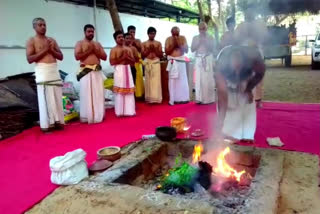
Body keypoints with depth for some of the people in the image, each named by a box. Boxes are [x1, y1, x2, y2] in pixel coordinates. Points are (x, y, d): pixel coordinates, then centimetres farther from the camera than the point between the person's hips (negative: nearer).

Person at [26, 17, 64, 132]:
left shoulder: (52, 40, 17)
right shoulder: (31, 41, 3)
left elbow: (61, 56, 15)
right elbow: (29, 59, -7)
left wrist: (51, 50, -2)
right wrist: (44, 50, -10)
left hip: (55, 70, 5)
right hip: (42, 71, -5)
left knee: (57, 97, 4)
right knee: (45, 98, -7)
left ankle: (57, 121, 11)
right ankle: (46, 124, -1)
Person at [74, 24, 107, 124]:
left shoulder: (97, 44, 18)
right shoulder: (80, 43, 5)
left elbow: (104, 57, 12)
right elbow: (77, 56, -9)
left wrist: (96, 51, -2)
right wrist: (88, 50, -8)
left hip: (97, 72, 4)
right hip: (86, 72, -4)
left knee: (99, 94, 2)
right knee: (87, 95, -6)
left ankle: (98, 115, 10)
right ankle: (87, 117, -1)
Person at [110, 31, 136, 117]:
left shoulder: (128, 49, 13)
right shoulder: (114, 50, -2)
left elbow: (133, 61, 12)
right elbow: (112, 62, -12)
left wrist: (127, 57, -7)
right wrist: (122, 58, -14)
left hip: (128, 70, 5)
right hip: (119, 70, -5)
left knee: (129, 90, 5)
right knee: (119, 90, -3)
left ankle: (129, 110, 13)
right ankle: (120, 111, 4)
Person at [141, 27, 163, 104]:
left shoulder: (158, 43, 9)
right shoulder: (144, 44, 7)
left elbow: (161, 55, 5)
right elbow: (142, 55, 1)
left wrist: (155, 49, -7)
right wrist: (149, 49, -9)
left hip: (156, 62, 0)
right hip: (147, 63, 0)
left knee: (156, 80, -6)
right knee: (149, 80, -2)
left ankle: (156, 98, -3)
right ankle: (149, 98, 3)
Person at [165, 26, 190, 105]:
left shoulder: (183, 38, 5)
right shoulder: (168, 39, 2)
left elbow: (186, 50, 1)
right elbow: (166, 52, -2)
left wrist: (179, 45, -11)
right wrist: (173, 45, -11)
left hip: (181, 61, 1)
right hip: (172, 62, -1)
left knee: (182, 80, -1)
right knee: (172, 81, -4)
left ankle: (183, 98, 8)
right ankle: (173, 99, 0)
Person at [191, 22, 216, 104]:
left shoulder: (210, 38, 6)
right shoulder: (195, 38, 11)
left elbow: (212, 49, -3)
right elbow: (192, 49, 4)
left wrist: (205, 42, -11)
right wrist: (199, 42, -6)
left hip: (208, 59, -1)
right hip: (199, 60, 1)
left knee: (208, 79, -2)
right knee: (199, 79, -3)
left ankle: (208, 98, 5)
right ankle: (199, 98, 1)